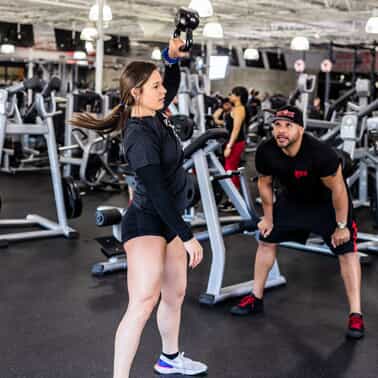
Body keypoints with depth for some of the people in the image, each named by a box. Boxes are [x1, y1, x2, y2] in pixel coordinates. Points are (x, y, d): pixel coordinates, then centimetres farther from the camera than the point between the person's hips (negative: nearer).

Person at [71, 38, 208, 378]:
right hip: (145, 221, -9)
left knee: (175, 294, 20)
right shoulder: (140, 137, -23)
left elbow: (173, 85, 21)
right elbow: (158, 193, -26)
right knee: (144, 302, -18)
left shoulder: (153, 117, 2)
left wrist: (172, 58, 0)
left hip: (167, 219, 9)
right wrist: (187, 236, -25)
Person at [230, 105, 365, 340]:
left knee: (347, 251, -11)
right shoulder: (266, 151, -25)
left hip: (327, 202, -4)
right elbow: (265, 183, -4)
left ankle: (356, 315, -4)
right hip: (292, 199, 4)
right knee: (266, 240, 7)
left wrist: (341, 226, -18)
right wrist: (268, 217, 3)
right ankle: (256, 299, 23)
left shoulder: (320, 153, -38)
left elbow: (337, 189, -25)